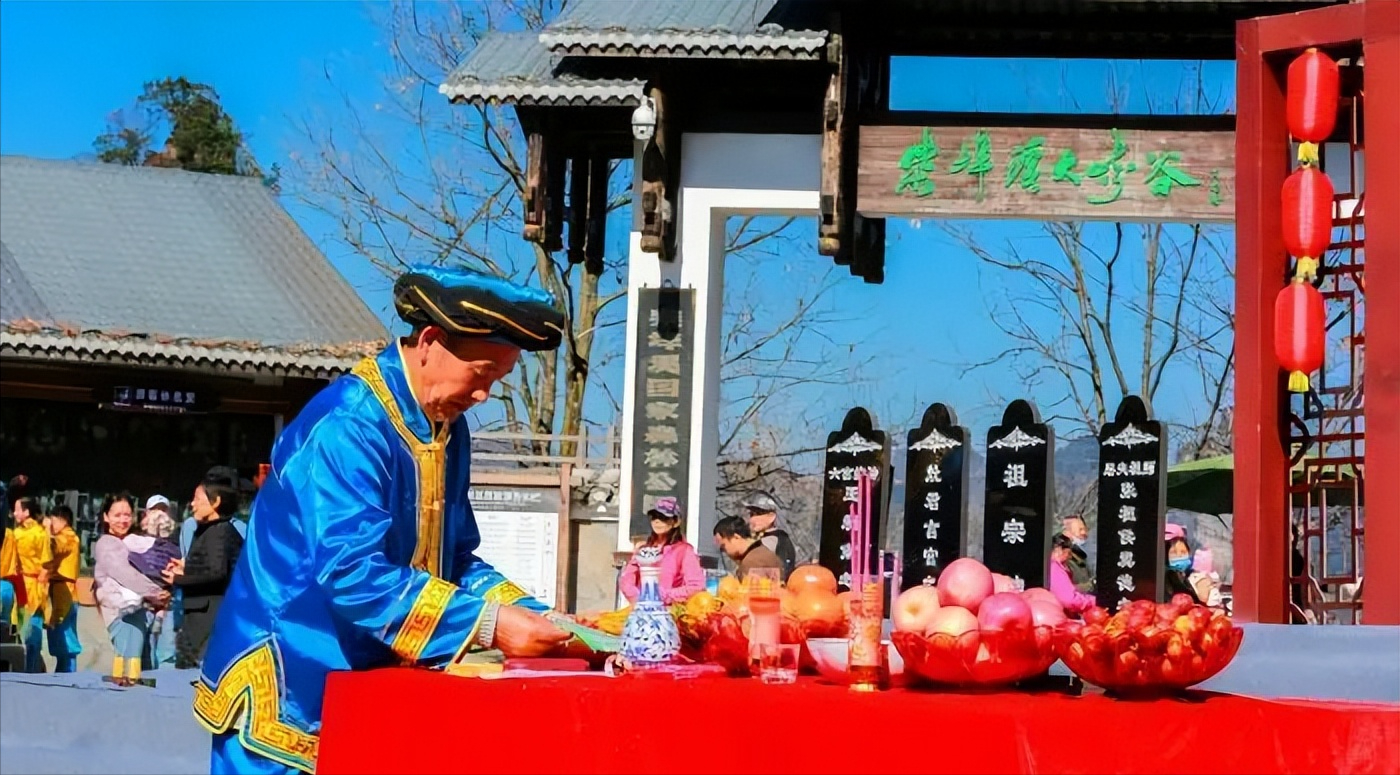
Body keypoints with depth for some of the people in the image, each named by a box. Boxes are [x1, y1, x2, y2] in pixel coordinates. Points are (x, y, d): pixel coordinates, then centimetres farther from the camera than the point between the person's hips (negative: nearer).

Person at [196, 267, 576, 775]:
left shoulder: (448, 429, 6)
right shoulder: (346, 426, -21)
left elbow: (454, 560, 12)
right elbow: (352, 574, -29)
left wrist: (533, 616, -5)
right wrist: (487, 624, -29)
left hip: (370, 684, 8)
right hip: (290, 688, -8)